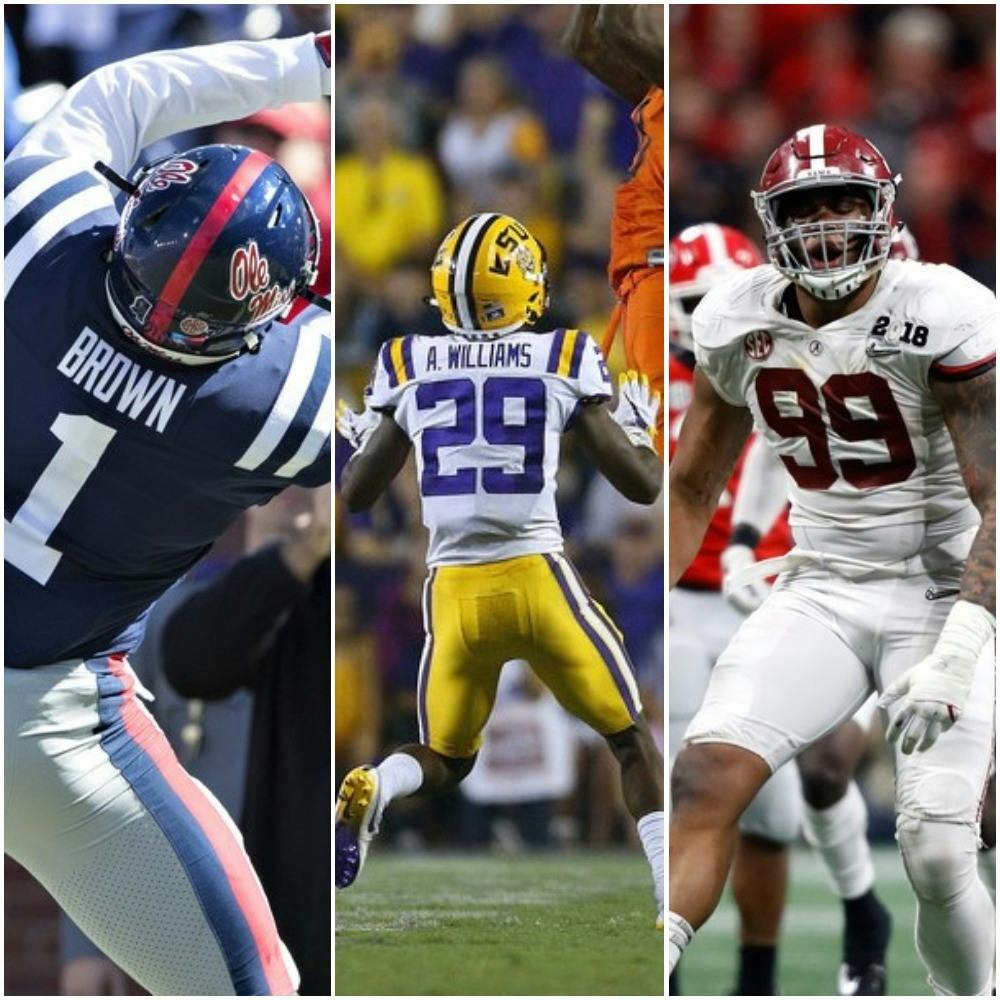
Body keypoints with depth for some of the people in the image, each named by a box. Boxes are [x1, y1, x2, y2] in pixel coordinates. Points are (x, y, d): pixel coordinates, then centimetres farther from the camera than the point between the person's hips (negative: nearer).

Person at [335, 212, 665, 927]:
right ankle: (673, 892, 3)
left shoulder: (410, 368, 6)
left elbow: (357, 495, 13)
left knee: (444, 762, 20)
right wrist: (642, 425, 24)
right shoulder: (564, 363, 0)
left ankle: (368, 791, -14)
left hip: (455, 592, 2)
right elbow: (645, 485, 3)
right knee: (631, 738, 16)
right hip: (538, 579, -2)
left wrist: (358, 440, 34)